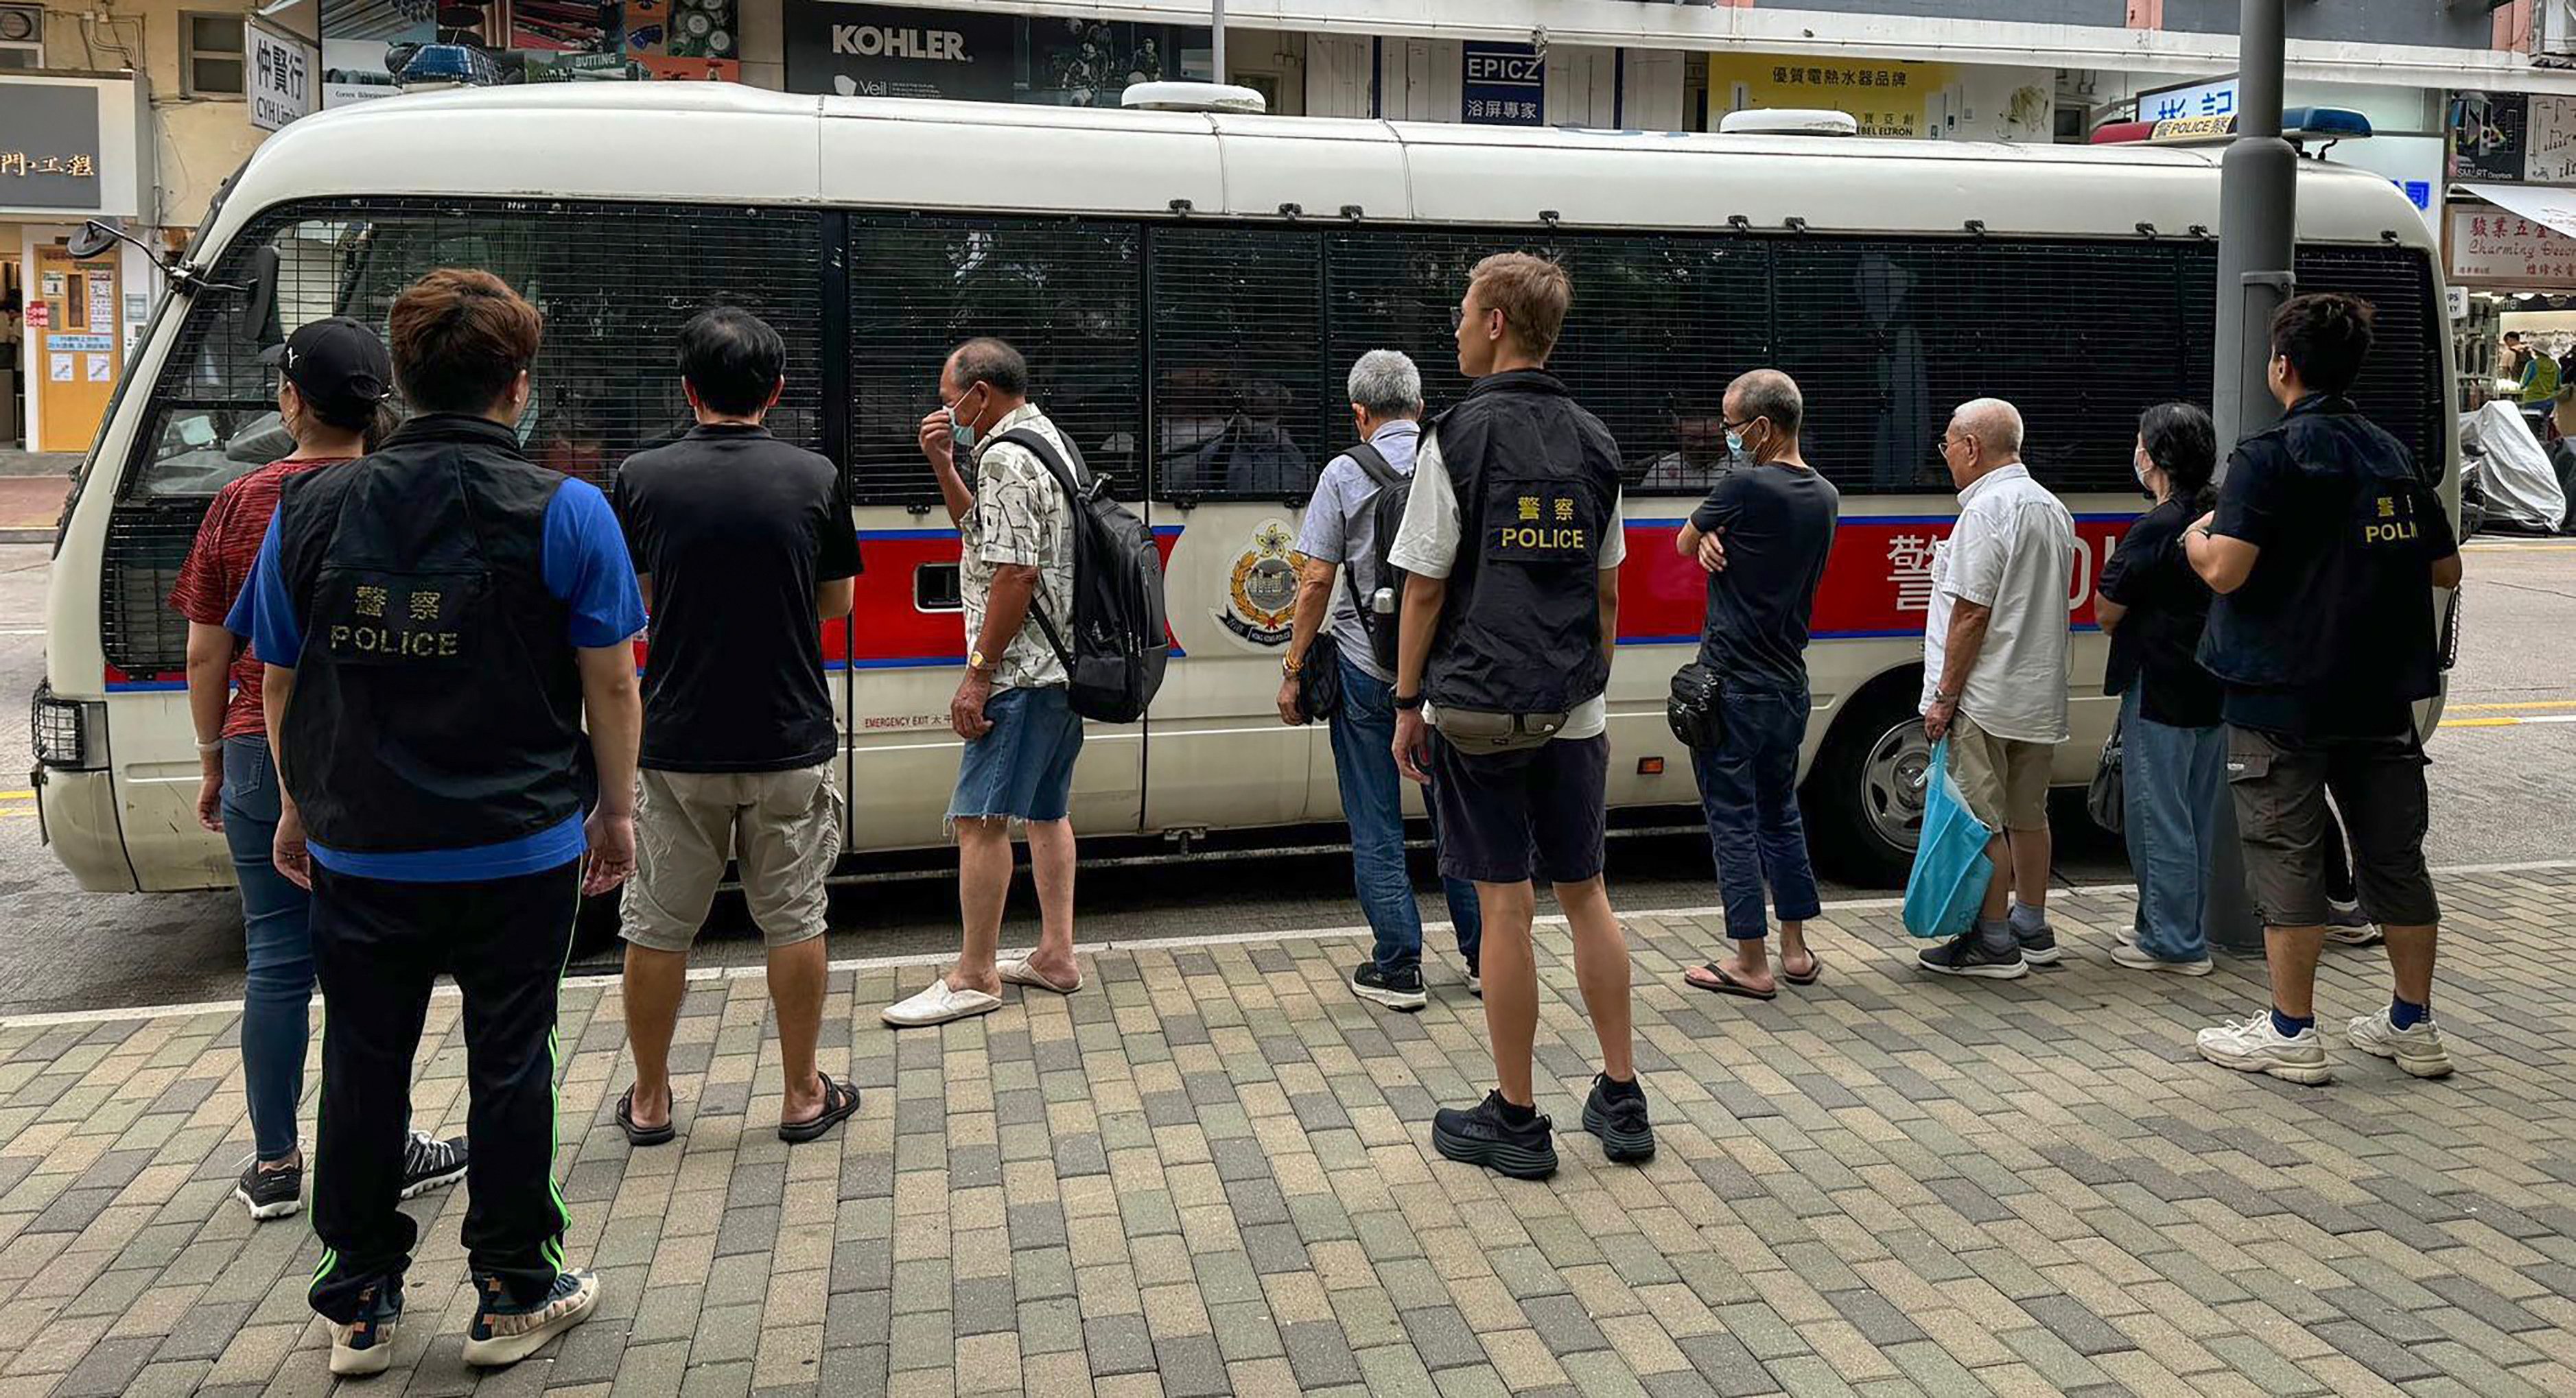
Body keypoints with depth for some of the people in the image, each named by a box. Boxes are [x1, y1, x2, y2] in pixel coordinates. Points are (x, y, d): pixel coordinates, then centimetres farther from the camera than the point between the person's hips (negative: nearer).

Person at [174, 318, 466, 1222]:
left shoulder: (239, 505, 0)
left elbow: (206, 653, 4)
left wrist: (213, 761, 15)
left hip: (263, 757, 2)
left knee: (276, 959, 9)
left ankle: (273, 1166, 17)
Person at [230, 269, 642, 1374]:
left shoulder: (313, 508, -1)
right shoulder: (565, 511, -10)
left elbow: (282, 679, 7)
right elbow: (610, 682, -7)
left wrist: (300, 806, 19)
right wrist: (618, 809, 5)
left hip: (360, 854, 3)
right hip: (516, 852, -2)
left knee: (364, 1065, 15)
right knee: (508, 1064, 10)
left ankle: (359, 1306, 26)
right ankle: (513, 1298, 20)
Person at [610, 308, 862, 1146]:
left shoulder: (642, 479, -5)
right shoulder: (815, 480, -6)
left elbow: (635, 599, 6)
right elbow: (837, 602, 5)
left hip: (677, 740, 0)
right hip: (789, 742, 0)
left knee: (659, 926, 12)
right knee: (793, 920, 11)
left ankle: (649, 1100, 23)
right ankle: (803, 1096, 18)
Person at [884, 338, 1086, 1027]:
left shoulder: (1006, 457, -15)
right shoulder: (1050, 440, 17)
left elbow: (1015, 571, -22)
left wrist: (979, 672, -18)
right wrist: (943, 466, 13)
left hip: (1021, 670, -11)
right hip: (1063, 663, 11)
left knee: (980, 817, -6)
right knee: (1047, 811, 16)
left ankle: (975, 977, -1)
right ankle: (1056, 957, 23)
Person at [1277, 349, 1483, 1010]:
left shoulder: (1346, 474, -7)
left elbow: (1316, 582, -9)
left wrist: (1293, 669, -1)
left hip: (1368, 670, -3)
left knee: (1376, 826, 6)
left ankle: (1398, 969, 8)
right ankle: (1484, 958, 20)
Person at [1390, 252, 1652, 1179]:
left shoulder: (1460, 436, -9)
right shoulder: (1594, 443, 8)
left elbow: (1426, 586, -9)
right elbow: (1608, 589, 13)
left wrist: (1408, 703, -1)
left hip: (1480, 710, -5)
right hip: (1575, 711, 5)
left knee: (1506, 905, 1)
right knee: (1585, 893, 15)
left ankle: (1515, 1121, 10)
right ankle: (1621, 1101, 22)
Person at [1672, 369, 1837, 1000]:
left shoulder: (1745, 487, -18)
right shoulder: (1825, 497, 7)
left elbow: (1685, 543, -4)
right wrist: (1718, 543, -6)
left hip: (1732, 684, -8)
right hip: (1789, 683, 8)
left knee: (1732, 818, 0)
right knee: (1780, 811, 18)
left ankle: (1751, 963, 3)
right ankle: (1795, 950, 23)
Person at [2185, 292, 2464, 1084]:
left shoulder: (2270, 456, -11)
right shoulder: (2394, 455, 11)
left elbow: (2226, 570, -21)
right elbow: (2445, 570, 15)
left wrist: (2196, 538, 0)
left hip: (2284, 692, -6)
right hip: (2381, 692, 6)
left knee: (2287, 856, 0)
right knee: (2393, 853, 13)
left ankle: (2291, 1034, 5)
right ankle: (2414, 1026, 23)